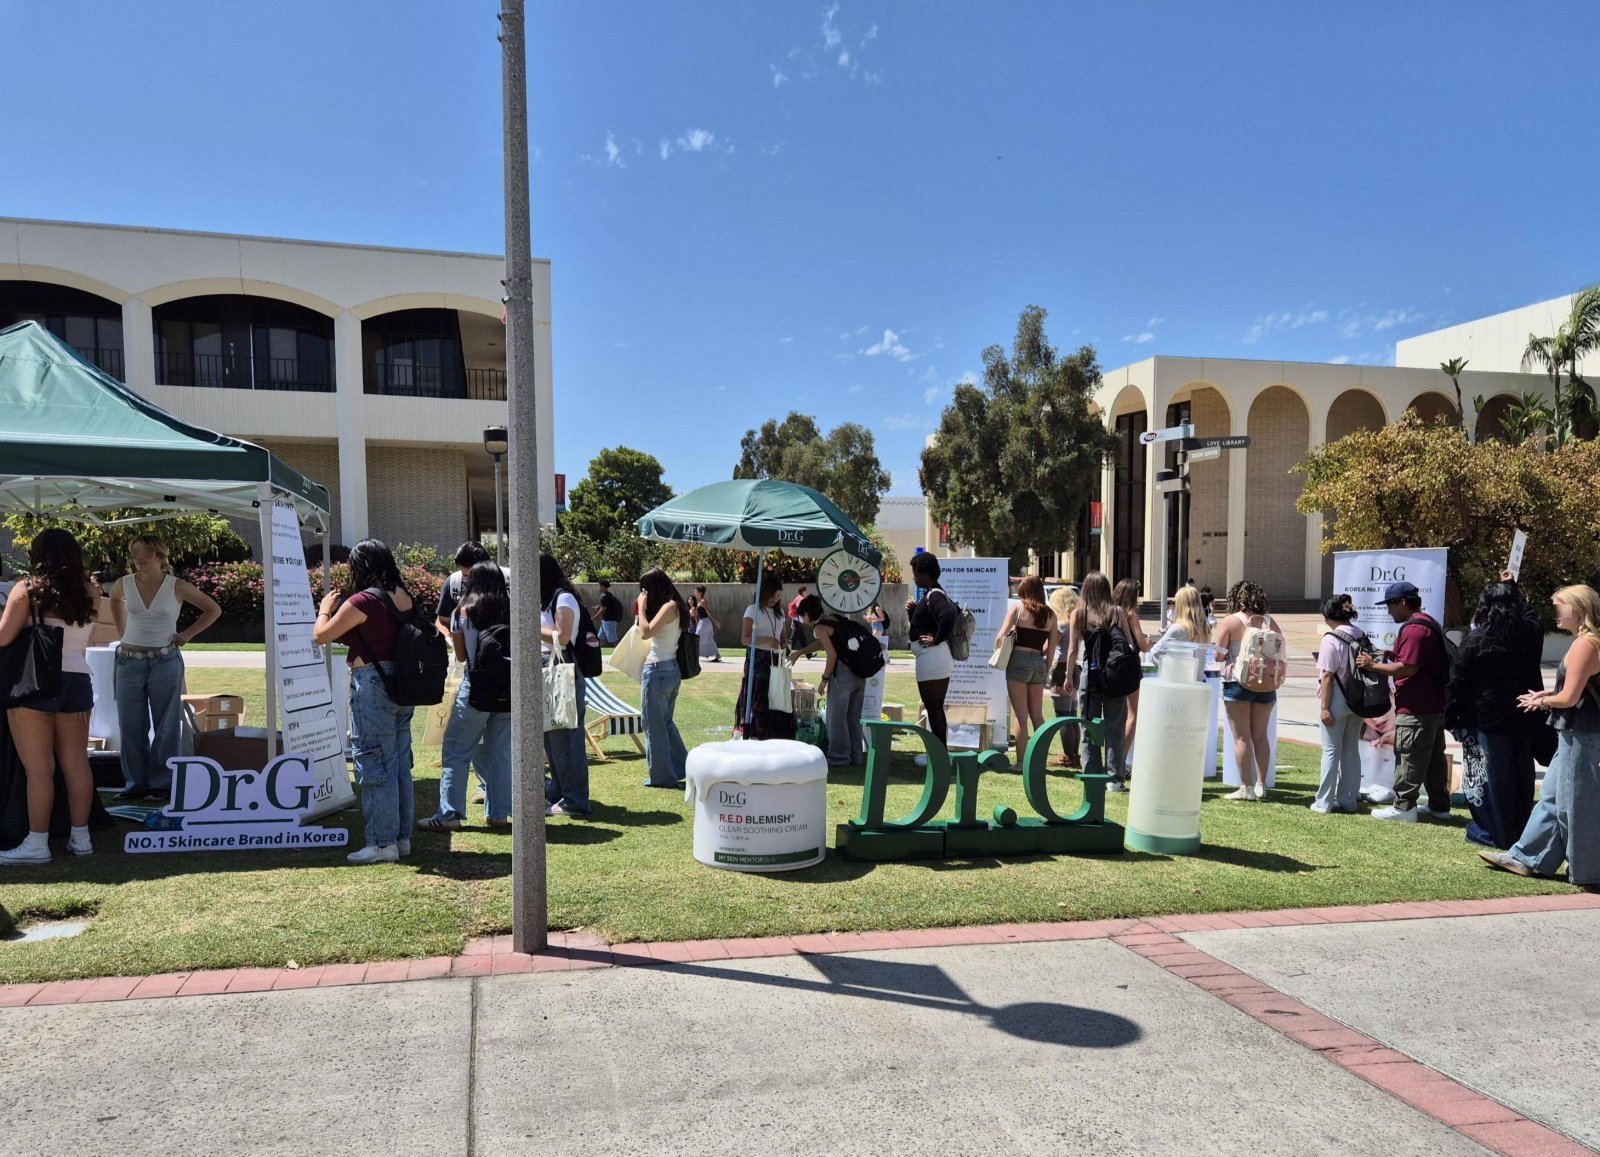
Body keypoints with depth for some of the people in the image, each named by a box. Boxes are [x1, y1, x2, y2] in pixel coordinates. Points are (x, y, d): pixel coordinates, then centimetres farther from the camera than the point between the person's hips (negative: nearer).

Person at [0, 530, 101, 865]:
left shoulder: (27, 589, -5)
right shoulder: (89, 592, 6)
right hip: (77, 680, 4)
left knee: (38, 767, -1)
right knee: (76, 763, 9)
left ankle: (37, 844, 2)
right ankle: (80, 837, 15)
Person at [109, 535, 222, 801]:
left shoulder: (177, 587, -6)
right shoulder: (124, 584, 2)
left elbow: (213, 610, 4)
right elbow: (115, 601, 26)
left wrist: (187, 634, -1)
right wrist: (123, 631, 15)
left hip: (165, 662, -3)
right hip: (129, 662, 3)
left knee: (166, 727, 2)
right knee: (130, 727, 6)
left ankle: (162, 784, 10)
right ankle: (135, 784, 16)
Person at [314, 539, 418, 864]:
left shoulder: (361, 602, -15)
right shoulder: (404, 598, 7)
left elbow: (320, 636, -5)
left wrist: (325, 609, 13)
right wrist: (341, 616, 25)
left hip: (372, 685, -8)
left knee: (374, 765, 0)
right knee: (399, 764, 14)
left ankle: (382, 843, 4)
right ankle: (402, 837, 21)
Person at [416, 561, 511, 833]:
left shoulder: (463, 611, -2)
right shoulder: (512, 609, 3)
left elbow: (461, 655, 3)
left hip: (476, 688, -3)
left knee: (456, 751, 4)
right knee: (500, 751, 11)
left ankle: (449, 815, 2)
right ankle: (498, 813, 14)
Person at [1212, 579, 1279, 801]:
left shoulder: (1229, 622, -8)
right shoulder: (1270, 622, 3)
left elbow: (1216, 654, -8)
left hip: (1238, 683, -4)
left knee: (1242, 737, 1)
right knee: (1261, 736, 12)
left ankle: (1246, 787, 3)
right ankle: (1261, 785, 15)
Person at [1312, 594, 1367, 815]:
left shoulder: (1331, 640, -16)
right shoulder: (1361, 636, 3)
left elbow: (1327, 676, -17)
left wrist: (1324, 707, -14)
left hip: (1337, 700, -6)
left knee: (1331, 751, 0)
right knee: (1351, 749, 14)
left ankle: (1324, 802, 5)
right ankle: (1349, 800, 20)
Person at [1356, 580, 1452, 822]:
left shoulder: (1413, 629, -18)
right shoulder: (1428, 624, 17)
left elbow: (1408, 668, -24)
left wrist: (1373, 665, -16)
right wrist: (1392, 658, 14)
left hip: (1415, 708, -11)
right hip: (1434, 704, 11)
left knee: (1409, 757, -5)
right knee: (1433, 756, 15)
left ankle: (1404, 806, -2)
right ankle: (1439, 806, 22)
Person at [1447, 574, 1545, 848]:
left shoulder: (1476, 639, -12)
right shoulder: (1532, 632, 1)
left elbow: (1458, 682, -11)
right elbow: (1526, 611, 28)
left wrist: (1451, 717, -4)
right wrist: (1511, 588, 38)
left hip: (1489, 718, -5)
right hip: (1525, 716, 5)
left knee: (1493, 776, 2)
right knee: (1521, 775, 14)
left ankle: (1495, 833, 7)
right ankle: (1521, 832, 23)